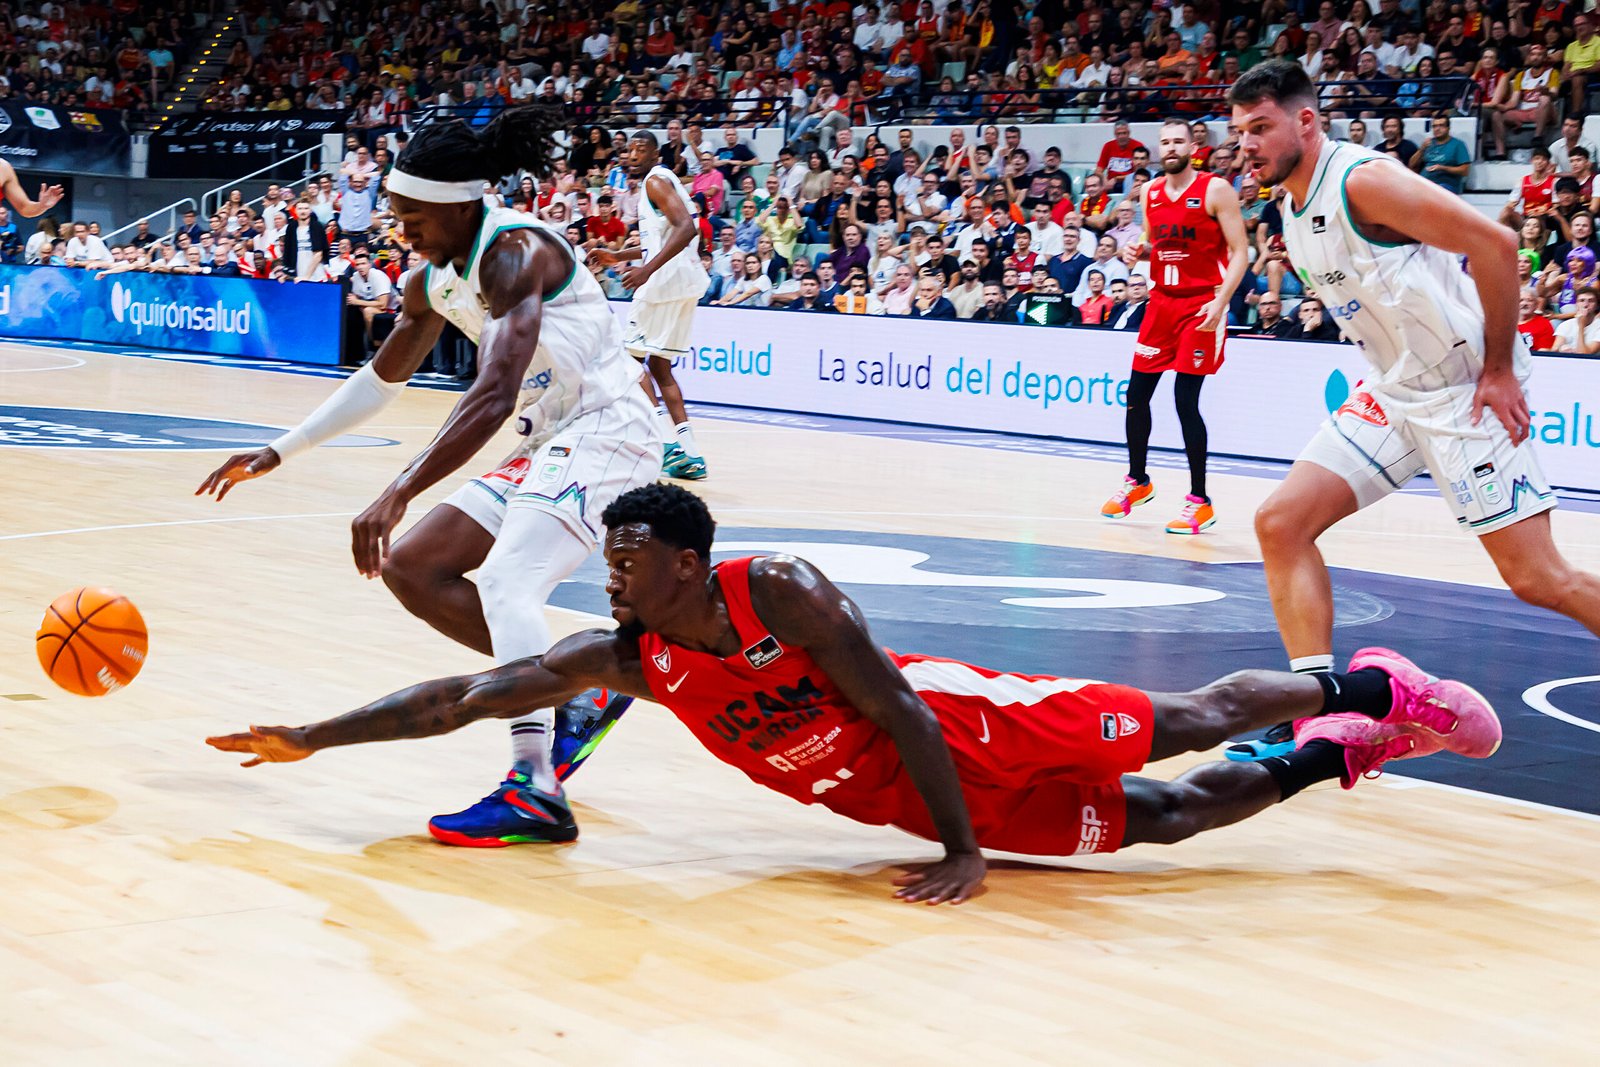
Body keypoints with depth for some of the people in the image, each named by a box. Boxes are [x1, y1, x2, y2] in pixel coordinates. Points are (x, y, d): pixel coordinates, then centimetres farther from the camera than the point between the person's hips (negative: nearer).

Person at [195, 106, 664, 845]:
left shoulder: (515, 253, -21)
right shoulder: (433, 281, 8)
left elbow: (495, 395, -34)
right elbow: (381, 381, 24)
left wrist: (399, 495, -40)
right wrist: (278, 453, 20)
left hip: (606, 432, -10)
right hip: (547, 445, 10)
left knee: (505, 580, -28)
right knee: (410, 566, 6)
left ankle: (535, 791, -32)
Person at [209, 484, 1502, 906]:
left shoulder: (782, 590, -28)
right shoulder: (626, 655, -12)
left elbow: (899, 712, -26)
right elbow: (463, 694, -12)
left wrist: (962, 852, -27)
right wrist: (311, 736, -14)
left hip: (972, 732, -5)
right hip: (891, 792, 5)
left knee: (1181, 725, 5)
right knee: (1154, 820, 12)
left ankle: (1364, 689, 30)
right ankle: (1345, 743, 32)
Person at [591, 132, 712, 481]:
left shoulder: (656, 180, -9)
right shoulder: (661, 181, 22)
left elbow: (686, 228, -23)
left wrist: (648, 268, -31)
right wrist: (618, 256, 30)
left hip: (667, 279, -10)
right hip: (685, 282, 10)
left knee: (631, 354, -4)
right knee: (658, 364, 13)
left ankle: (668, 442, -14)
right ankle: (690, 455, 8)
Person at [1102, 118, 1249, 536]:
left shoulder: (1215, 190, -8)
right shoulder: (1150, 193, 9)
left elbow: (1240, 252, -10)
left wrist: (1220, 301, -22)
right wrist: (1139, 251, 0)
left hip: (1201, 306, -6)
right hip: (1162, 300, 6)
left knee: (1186, 399, -11)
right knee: (1136, 393, 7)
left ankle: (1199, 501, -2)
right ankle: (1137, 481, 27)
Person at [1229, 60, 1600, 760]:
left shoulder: (1364, 181, -19)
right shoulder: (1293, 211, 8)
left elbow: (1495, 243, -23)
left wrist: (1498, 371, -20)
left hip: (1468, 393, -9)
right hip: (1396, 392, 9)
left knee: (1537, 579, -8)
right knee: (1280, 524, -2)